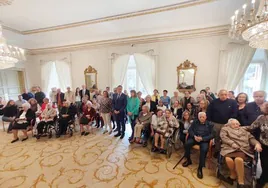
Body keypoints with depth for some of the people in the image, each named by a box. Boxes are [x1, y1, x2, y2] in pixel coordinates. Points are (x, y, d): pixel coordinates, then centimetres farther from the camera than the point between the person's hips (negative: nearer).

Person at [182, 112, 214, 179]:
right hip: (194, 138, 2)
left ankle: (200, 168, -16)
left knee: (204, 150, -32)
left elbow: (212, 135, -4)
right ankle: (188, 160, 0)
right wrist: (194, 136, -13)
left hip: (204, 140, -2)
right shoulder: (195, 122, 10)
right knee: (187, 144, -24)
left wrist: (202, 138, -17)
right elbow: (190, 130, 6)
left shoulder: (210, 124, 3)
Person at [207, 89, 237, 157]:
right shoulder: (214, 102, -2)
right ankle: (217, 151, 29)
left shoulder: (232, 102, -2)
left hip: (227, 124, 0)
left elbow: (235, 113, -5)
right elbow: (208, 112, -2)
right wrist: (209, 121, -7)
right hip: (215, 124, 1)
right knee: (216, 138, 14)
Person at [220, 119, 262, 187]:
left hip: (242, 149, 1)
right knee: (228, 159, -34)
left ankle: (240, 182, -16)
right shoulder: (225, 129, 19)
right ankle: (233, 174, -2)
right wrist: (232, 143, -11)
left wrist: (257, 143, -7)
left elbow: (251, 138, 15)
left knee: (238, 159, -35)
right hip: (229, 148, -1)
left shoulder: (243, 130, 28)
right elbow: (223, 137, 2)